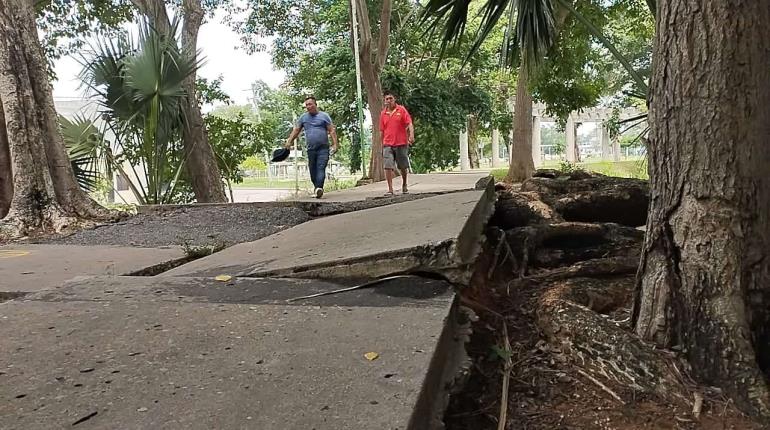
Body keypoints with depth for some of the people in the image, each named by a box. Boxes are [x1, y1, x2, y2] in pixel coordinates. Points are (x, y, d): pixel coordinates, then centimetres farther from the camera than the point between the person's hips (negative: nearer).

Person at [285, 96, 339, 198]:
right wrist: (289, 142, 1)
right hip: (311, 149, 4)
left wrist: (335, 144, -9)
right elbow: (296, 130, 12)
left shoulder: (324, 116, 5)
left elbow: (332, 131, 2)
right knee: (312, 170, 6)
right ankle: (316, 188, 18)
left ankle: (319, 188, -29)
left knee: (321, 168, -17)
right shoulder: (303, 117, 13)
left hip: (323, 148, -4)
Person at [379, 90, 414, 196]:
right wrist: (382, 145, 13)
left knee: (403, 167, 11)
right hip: (388, 145, 1)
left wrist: (411, 135, -25)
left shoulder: (401, 110, 1)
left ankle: (404, 185, 33)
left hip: (401, 143, -1)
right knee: (388, 167, -10)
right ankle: (390, 189, -7)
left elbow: (409, 124, -8)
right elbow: (381, 131, 14)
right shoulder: (383, 114, 9)